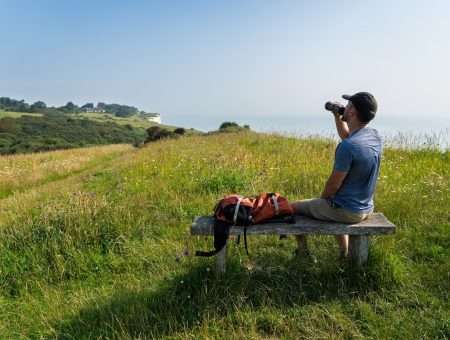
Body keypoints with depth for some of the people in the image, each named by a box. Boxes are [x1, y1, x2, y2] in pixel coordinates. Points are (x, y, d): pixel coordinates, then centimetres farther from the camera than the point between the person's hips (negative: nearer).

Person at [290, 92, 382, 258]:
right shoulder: (375, 136, -4)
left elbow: (333, 184, -19)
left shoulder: (347, 147, -29)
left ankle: (304, 254, 23)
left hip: (345, 211, -8)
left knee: (293, 207, 10)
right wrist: (337, 117, 7)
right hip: (366, 208, 8)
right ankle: (345, 252, 39)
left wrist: (322, 199, 0)